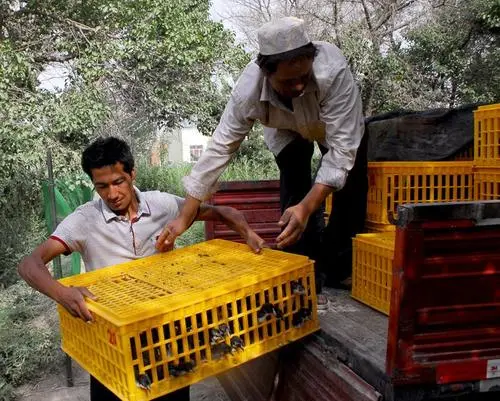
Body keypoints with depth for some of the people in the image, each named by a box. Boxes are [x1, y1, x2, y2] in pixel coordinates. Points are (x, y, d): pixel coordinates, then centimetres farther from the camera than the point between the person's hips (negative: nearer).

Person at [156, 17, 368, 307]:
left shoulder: (334, 71, -45)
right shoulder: (248, 91, -38)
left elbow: (341, 149, -42)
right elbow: (220, 148, -32)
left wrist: (307, 207, -53)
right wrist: (185, 218, -32)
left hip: (340, 124, 0)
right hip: (285, 129, 1)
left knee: (352, 190, -6)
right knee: (294, 188, -16)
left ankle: (339, 272, 12)